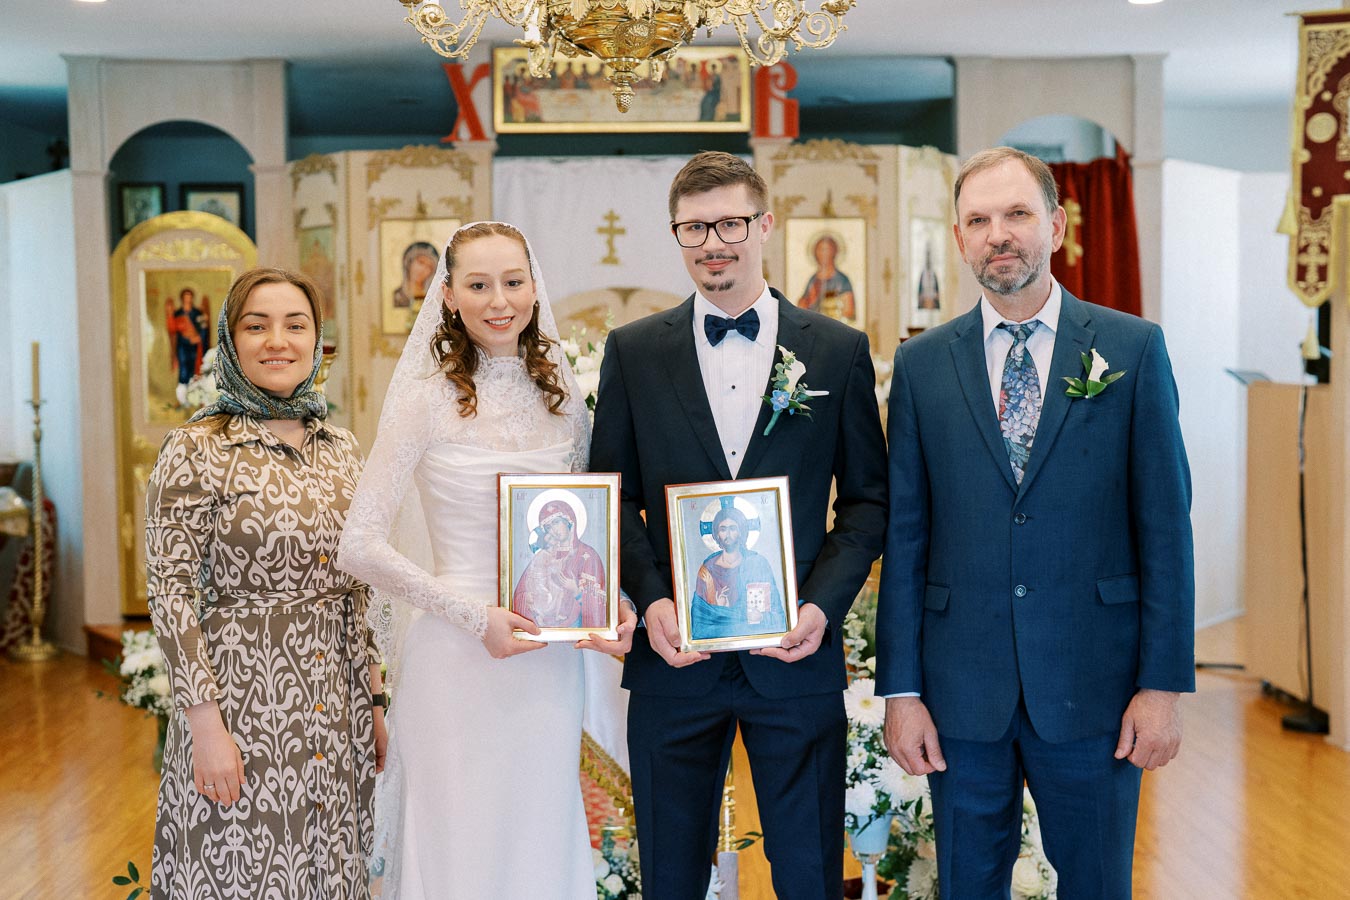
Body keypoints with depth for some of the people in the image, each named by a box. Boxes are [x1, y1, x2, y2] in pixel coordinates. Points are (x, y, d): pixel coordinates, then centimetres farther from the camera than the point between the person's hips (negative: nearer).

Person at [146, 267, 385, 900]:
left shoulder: (341, 448, 7)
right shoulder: (197, 450, -9)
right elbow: (169, 593, -11)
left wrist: (372, 701, 11)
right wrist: (205, 722, -16)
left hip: (336, 701, 5)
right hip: (240, 689, -5)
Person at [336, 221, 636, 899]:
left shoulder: (564, 398, 5)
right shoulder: (426, 398, -8)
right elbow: (360, 546, -10)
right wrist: (474, 615, -16)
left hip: (550, 662, 4)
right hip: (457, 658, -4)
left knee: (542, 840, 15)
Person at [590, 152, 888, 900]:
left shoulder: (838, 349, 4)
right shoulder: (632, 351, 5)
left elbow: (868, 498, 5)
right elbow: (615, 496, 6)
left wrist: (824, 603, -9)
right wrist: (651, 599, -10)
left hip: (796, 652, 0)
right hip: (674, 653, 1)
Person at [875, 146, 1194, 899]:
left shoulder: (1134, 349, -1)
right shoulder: (922, 364, 3)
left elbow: (1165, 524, -2)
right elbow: (905, 535, 3)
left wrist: (1164, 682, -6)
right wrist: (902, 690, 0)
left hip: (1092, 688, -1)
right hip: (962, 691, 2)